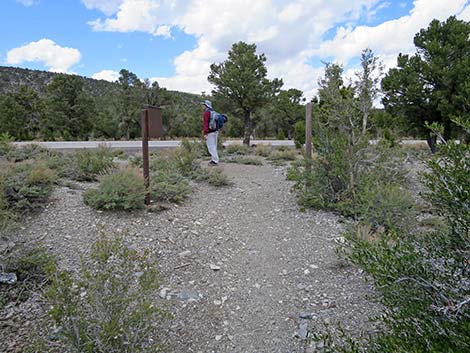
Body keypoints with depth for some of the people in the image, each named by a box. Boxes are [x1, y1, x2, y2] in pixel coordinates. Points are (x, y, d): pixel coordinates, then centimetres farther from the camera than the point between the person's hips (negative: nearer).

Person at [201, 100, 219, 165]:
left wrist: (205, 133, -21)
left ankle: (215, 161, -4)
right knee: (214, 147, 14)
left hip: (210, 133, -9)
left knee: (211, 147, -5)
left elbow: (205, 123, -19)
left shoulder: (206, 113, -12)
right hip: (215, 131, 9)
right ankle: (214, 159, 20)